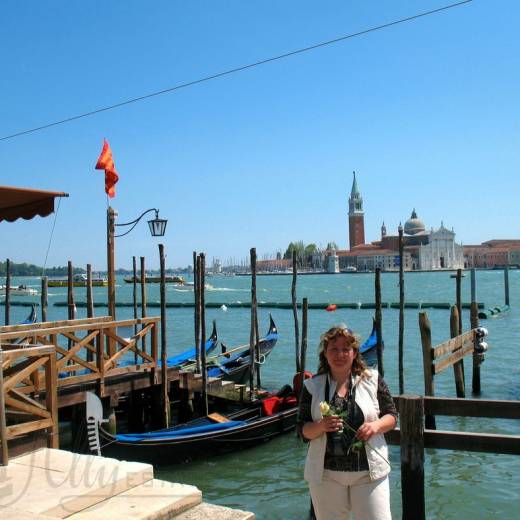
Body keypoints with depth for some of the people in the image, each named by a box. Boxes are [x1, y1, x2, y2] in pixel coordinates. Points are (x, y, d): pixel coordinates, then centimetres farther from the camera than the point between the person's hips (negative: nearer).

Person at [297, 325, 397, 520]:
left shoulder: (372, 380, 0)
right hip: (326, 474, 1)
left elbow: (392, 416, 5)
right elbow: (303, 431, 0)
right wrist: (321, 426, -21)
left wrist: (376, 425, -15)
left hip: (368, 470, -1)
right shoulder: (313, 386, 0)